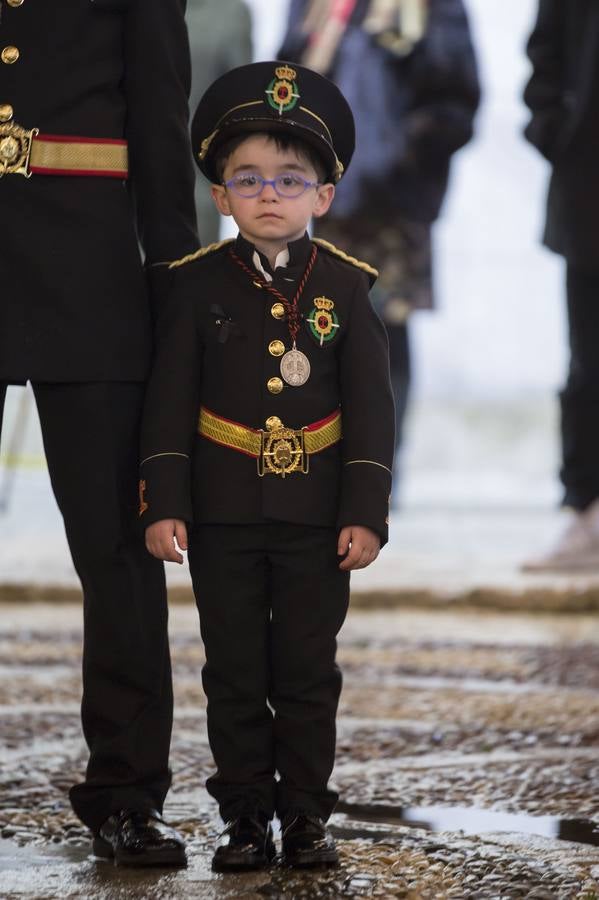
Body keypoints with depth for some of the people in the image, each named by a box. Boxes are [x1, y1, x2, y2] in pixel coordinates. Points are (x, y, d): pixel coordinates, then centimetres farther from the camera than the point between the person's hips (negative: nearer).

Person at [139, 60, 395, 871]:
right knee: (235, 673, 5)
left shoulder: (343, 286, -1)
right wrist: (164, 504, -8)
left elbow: (370, 407, -1)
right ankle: (246, 817, 13)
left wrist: (365, 513, -7)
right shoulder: (198, 286, -1)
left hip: (317, 515, 0)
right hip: (223, 514, 0)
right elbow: (169, 403, -1)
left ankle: (306, 816, 14)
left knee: (308, 672, 6)